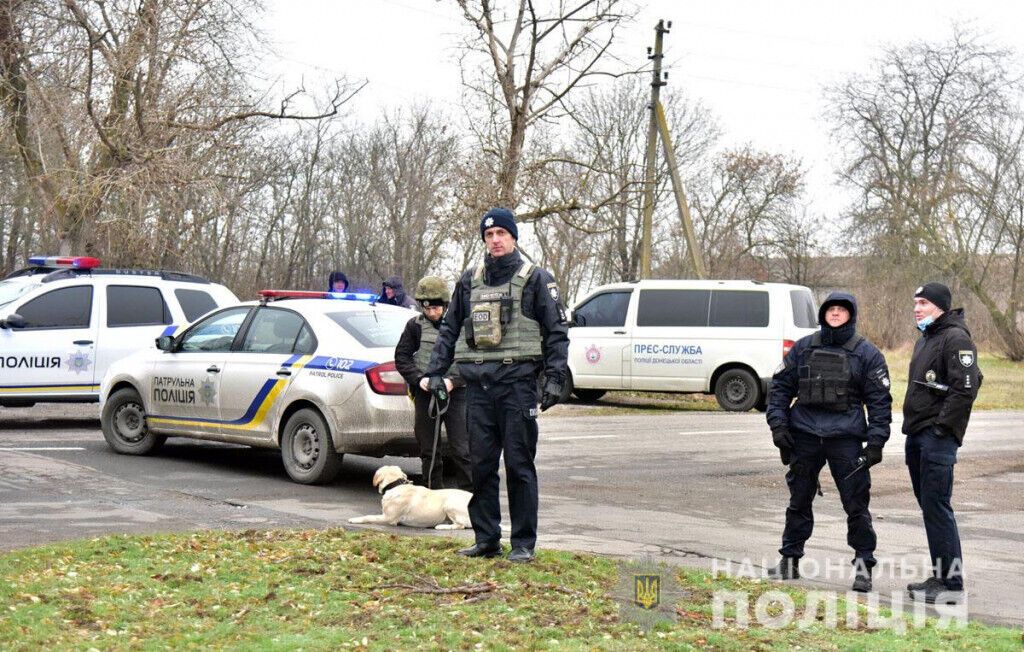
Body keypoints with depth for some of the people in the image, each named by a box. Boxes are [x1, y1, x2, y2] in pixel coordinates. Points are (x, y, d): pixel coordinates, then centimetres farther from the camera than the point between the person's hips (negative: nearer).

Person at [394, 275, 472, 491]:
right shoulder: (416, 325, 6)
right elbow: (401, 357, 8)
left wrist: (453, 381, -14)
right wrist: (420, 379, -7)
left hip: (456, 392, -2)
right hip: (425, 394, 2)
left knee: (462, 449, -6)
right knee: (428, 450, 8)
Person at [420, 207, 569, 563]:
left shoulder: (535, 278, 3)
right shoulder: (470, 280, 15)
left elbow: (557, 330, 2)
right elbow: (449, 329, 20)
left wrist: (555, 377, -8)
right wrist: (433, 372, 11)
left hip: (517, 381, -4)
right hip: (478, 384, 5)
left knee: (519, 465, -2)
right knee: (480, 464, 7)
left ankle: (523, 543, 4)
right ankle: (486, 539, 15)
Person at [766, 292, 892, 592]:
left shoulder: (867, 353, 2)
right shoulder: (803, 348, 8)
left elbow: (879, 400, 1)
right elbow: (781, 386, 11)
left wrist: (876, 441, -6)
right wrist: (778, 424, -1)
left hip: (846, 439, -2)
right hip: (804, 436, 3)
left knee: (856, 503, -3)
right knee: (799, 500, 12)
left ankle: (864, 565, 8)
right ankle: (790, 561, 23)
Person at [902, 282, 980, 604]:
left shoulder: (956, 339, -12)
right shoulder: (925, 339, 20)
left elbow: (966, 387, -21)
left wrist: (942, 425, -19)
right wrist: (913, 425, 17)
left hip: (938, 437, -10)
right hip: (917, 435, 10)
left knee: (936, 506, -10)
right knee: (928, 505, 13)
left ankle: (951, 583, -6)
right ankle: (941, 575, 21)